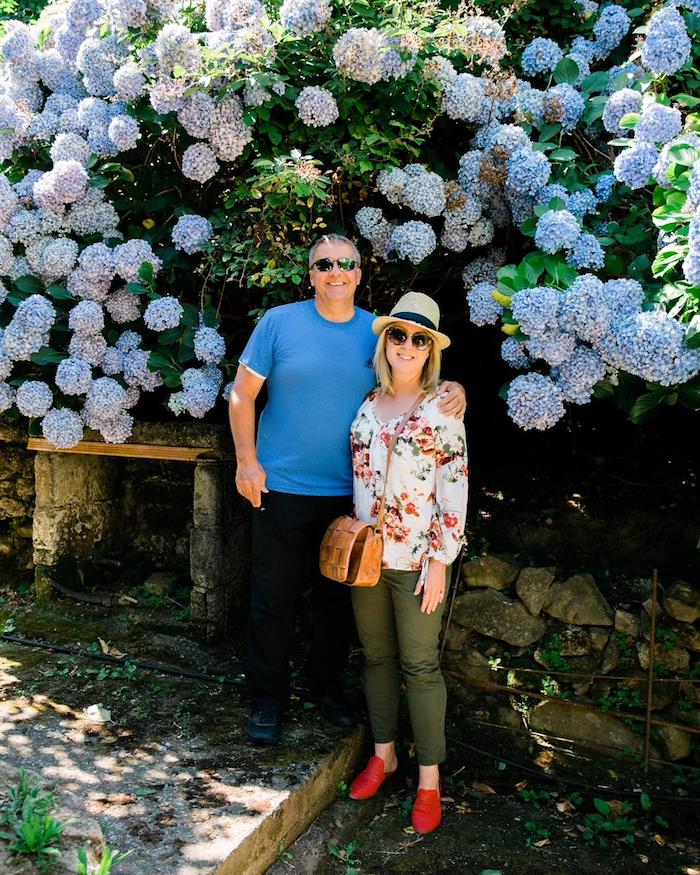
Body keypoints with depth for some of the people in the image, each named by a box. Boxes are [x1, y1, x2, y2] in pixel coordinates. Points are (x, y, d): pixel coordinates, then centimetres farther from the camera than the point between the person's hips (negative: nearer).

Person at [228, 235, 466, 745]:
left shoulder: (379, 332, 2)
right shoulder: (279, 322, -4)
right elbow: (243, 393, -1)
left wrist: (455, 390, -12)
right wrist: (247, 460, -8)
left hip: (349, 492, 3)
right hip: (282, 488, -2)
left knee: (338, 598, 16)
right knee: (274, 599, 7)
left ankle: (328, 686, 36)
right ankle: (268, 699, 25)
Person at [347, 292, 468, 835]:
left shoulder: (441, 408, -6)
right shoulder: (368, 403, 8)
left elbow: (455, 489, -9)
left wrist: (440, 560, -13)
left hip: (416, 559, -5)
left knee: (420, 664, 2)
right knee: (377, 656, 15)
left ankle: (429, 779, 16)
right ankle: (384, 754, 32)